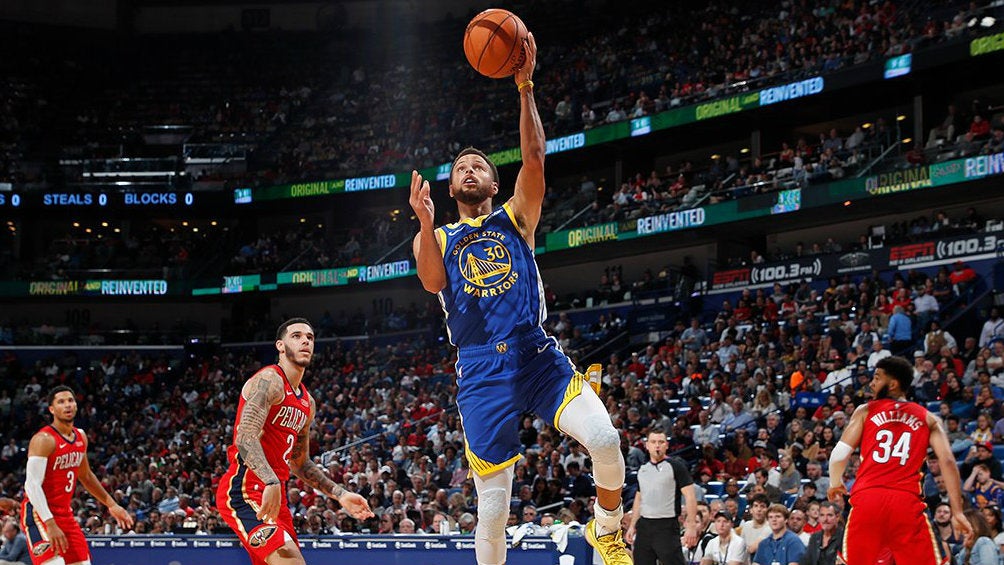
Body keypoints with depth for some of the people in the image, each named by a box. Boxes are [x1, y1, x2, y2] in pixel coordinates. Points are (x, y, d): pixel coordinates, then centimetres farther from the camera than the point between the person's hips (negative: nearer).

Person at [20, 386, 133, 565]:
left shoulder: (81, 437, 8)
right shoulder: (44, 440, -17)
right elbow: (32, 485, -24)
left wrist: (111, 505, 23)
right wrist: (50, 525, -31)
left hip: (65, 514, 8)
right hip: (40, 515, -8)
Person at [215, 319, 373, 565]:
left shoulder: (307, 402, 19)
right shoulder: (269, 380, -9)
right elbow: (245, 438, -24)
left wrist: (340, 494, 20)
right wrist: (271, 482, -38)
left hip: (275, 497, 10)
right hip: (244, 491, -10)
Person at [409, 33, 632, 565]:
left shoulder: (515, 218, 15)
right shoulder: (434, 239, 16)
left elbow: (534, 159, -2)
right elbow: (433, 283, -7)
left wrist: (525, 88, -10)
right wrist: (426, 224, -21)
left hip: (538, 355, 0)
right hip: (481, 371, 0)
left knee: (605, 440, -22)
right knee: (492, 500, -3)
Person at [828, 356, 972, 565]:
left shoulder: (866, 411, 12)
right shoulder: (928, 419, 14)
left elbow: (840, 453, 5)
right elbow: (948, 461, 2)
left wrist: (835, 484, 25)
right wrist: (957, 512, 2)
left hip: (867, 499, 0)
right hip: (907, 502, 0)